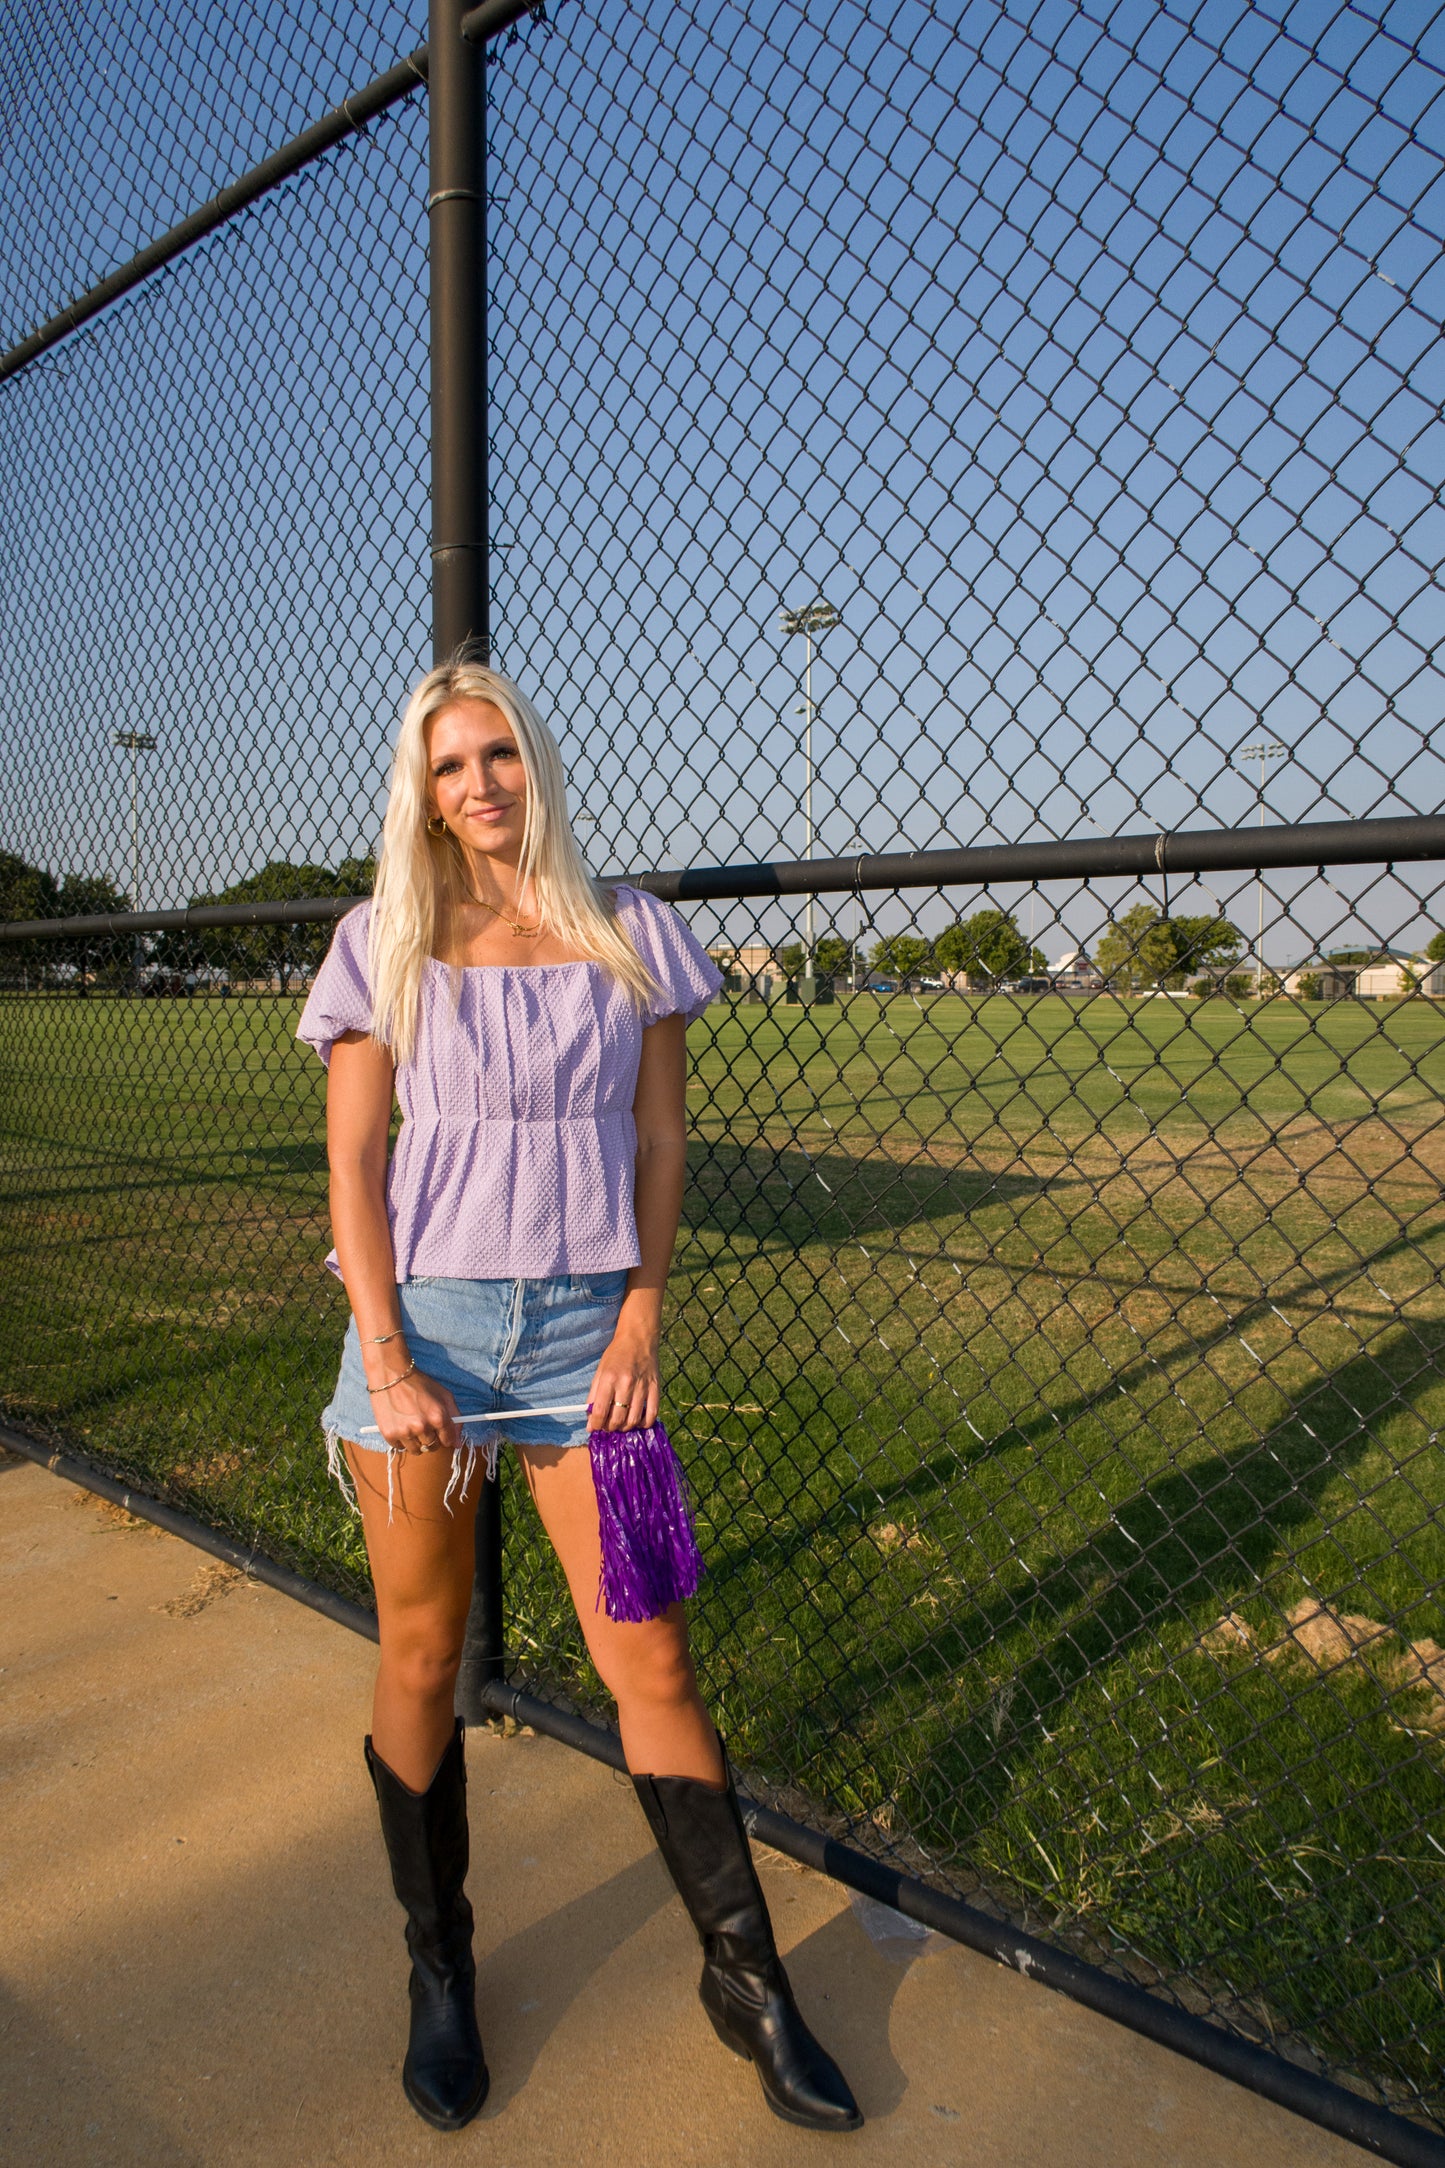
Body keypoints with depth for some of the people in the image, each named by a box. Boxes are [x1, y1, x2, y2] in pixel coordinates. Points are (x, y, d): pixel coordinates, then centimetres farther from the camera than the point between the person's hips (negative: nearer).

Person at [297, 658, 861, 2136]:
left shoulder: (631, 934, 5)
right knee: (420, 1661, 11)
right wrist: (383, 1356, -9)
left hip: (584, 1324, 0)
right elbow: (352, 1160, 1)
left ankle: (746, 1981, 23)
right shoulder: (386, 944, 4)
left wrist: (641, 1324, -3)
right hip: (422, 1320, 0)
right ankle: (438, 1971, 34)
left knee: (649, 1659, 3)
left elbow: (659, 1143, 6)